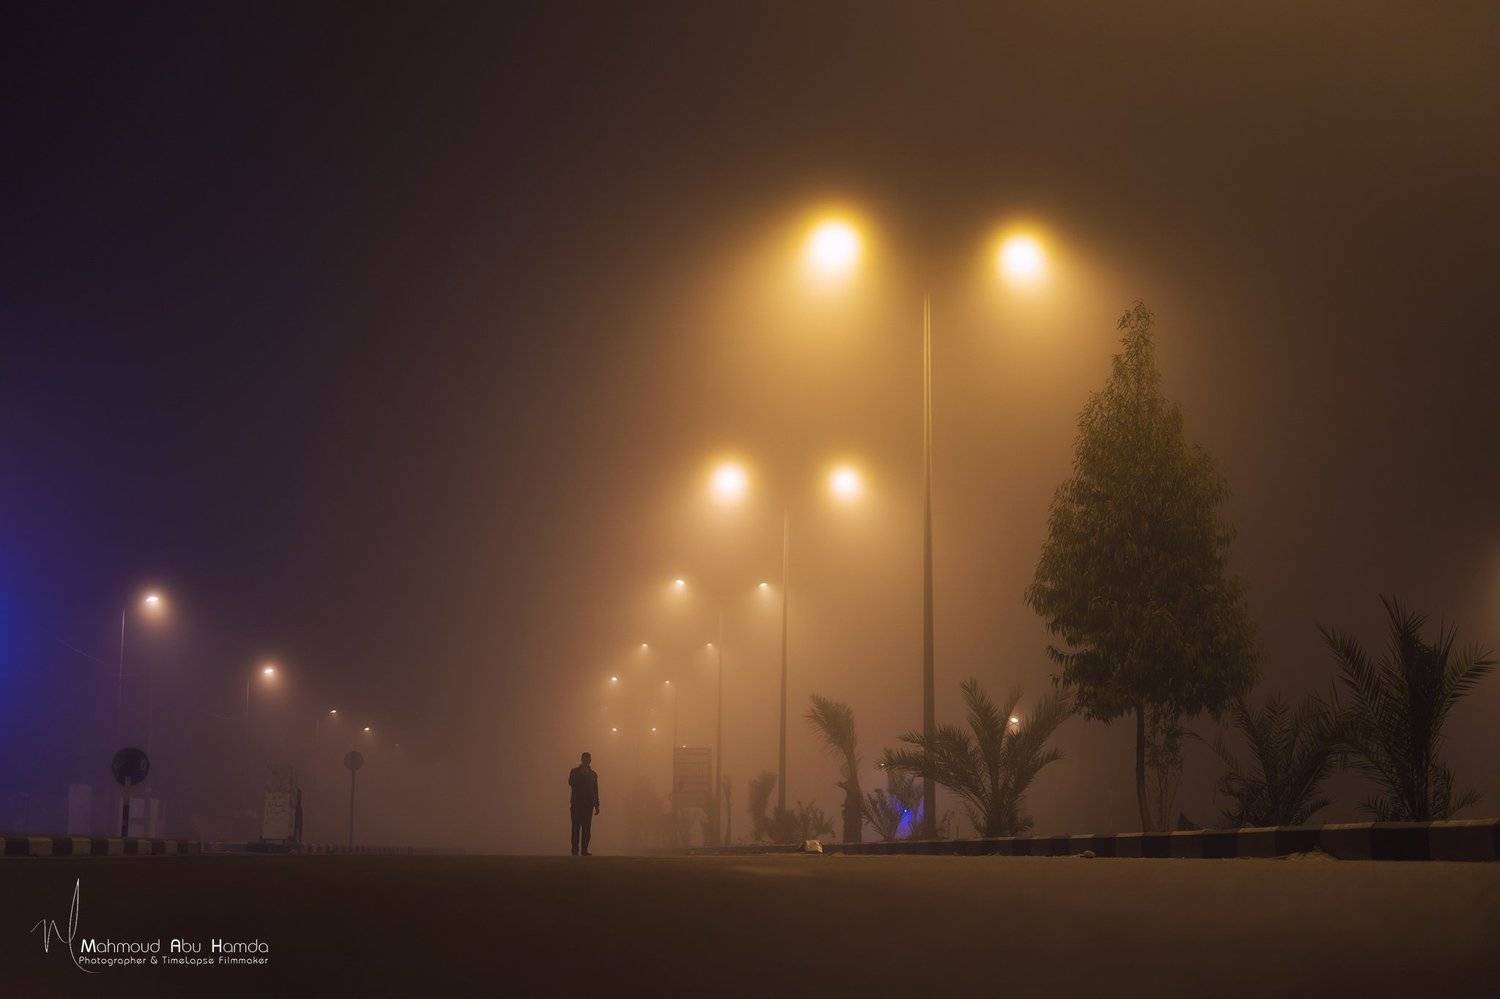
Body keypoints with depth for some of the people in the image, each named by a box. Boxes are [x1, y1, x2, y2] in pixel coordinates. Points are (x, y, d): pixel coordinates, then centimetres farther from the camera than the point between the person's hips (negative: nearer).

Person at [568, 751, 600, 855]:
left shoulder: (593, 774, 17)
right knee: (576, 827, -7)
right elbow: (571, 783, -10)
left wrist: (597, 805, 12)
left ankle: (584, 849, -4)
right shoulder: (575, 771, 8)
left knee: (587, 828, -4)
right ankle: (575, 849, -8)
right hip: (577, 803, -3)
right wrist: (582, 773, -10)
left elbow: (595, 791, 18)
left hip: (588, 804, 3)